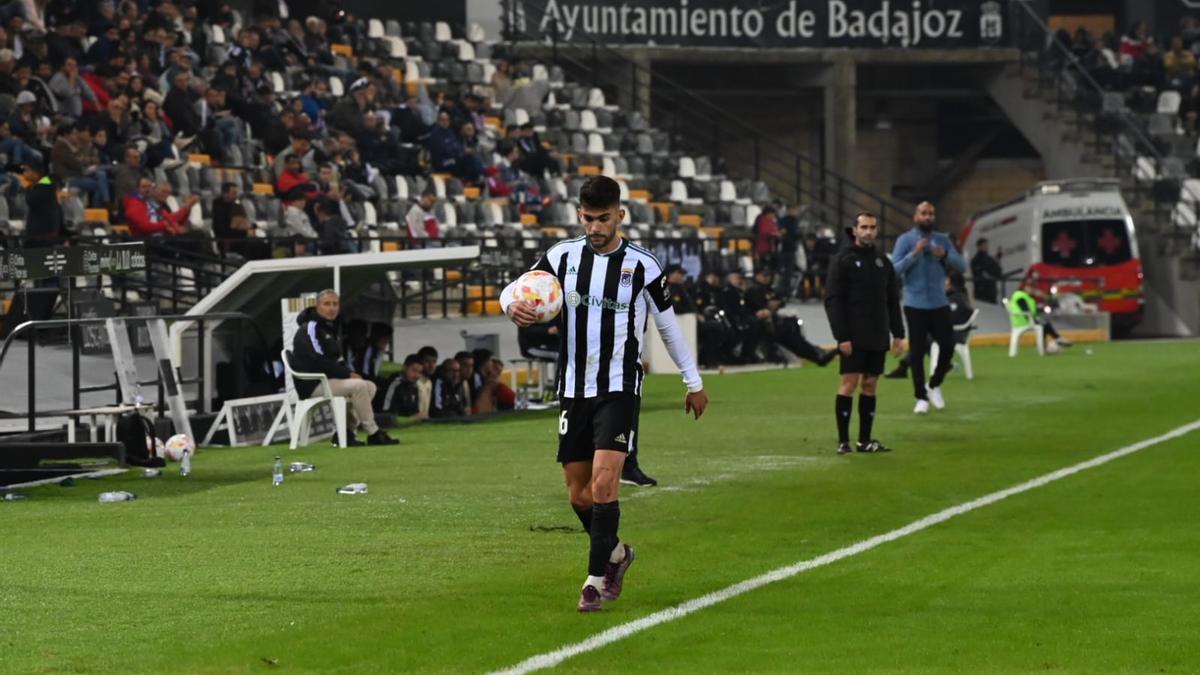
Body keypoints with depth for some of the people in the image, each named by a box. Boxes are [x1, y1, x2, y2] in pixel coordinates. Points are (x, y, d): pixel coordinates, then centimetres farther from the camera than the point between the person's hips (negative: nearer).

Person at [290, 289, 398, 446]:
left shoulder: (330, 329, 20)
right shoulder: (310, 328, -11)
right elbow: (319, 361, -20)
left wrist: (349, 373, -1)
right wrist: (347, 374, -16)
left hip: (328, 380, 10)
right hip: (312, 385, -10)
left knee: (370, 386, 2)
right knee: (358, 386, -24)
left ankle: (347, 432, -5)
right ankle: (373, 434, -20)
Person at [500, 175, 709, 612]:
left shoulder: (642, 265, -3)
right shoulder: (563, 256, 3)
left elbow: (668, 325, 8)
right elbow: (515, 289, 2)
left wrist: (694, 382, 14)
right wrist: (513, 306, -24)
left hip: (619, 390, -4)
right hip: (573, 390, 4)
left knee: (604, 482, -19)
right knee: (578, 495, 8)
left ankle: (597, 578, -11)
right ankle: (616, 553, 33)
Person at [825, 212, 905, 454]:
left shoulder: (883, 262, 13)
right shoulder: (843, 260, -4)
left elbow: (893, 300, 17)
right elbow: (832, 300, -9)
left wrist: (898, 333, 9)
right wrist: (841, 336, -16)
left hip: (877, 338, 5)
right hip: (853, 338, -5)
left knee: (870, 384, 5)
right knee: (849, 382, -7)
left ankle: (865, 440, 9)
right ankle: (843, 441, -5)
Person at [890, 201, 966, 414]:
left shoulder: (943, 240, 9)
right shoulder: (905, 240, -2)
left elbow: (961, 267, 3)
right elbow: (895, 269, -11)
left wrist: (945, 256, -16)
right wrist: (914, 253, -22)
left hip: (939, 303, 3)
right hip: (915, 304, -3)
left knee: (947, 345, -2)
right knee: (917, 351, -2)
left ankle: (935, 385, 22)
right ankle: (921, 397, 5)